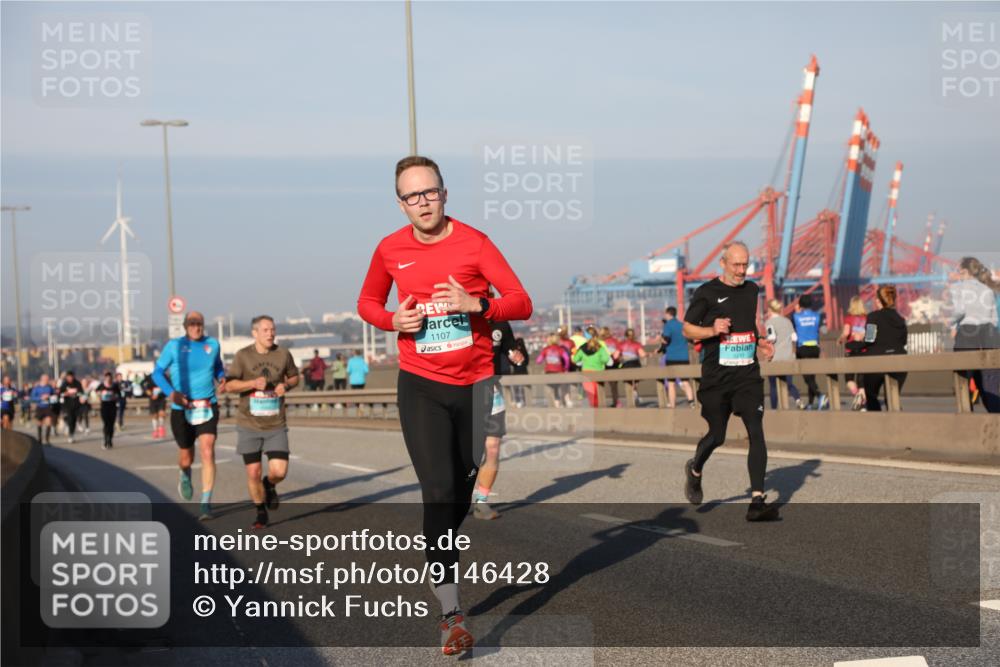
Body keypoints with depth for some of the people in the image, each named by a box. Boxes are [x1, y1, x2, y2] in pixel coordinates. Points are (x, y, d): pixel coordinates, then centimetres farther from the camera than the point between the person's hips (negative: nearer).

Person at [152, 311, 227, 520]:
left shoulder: (212, 344, 4)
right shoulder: (174, 345, -4)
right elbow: (157, 372, 0)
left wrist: (222, 378, -1)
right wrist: (171, 392, -16)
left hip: (208, 408, 1)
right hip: (182, 409, -1)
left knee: (208, 453, -16)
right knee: (186, 458, 12)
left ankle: (206, 503, -13)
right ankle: (185, 477, 50)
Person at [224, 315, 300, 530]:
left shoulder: (283, 354, 2)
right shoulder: (243, 355, -4)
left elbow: (294, 376, 17)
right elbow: (229, 385, -5)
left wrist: (286, 385, -6)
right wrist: (253, 383, -21)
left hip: (276, 425, 1)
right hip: (249, 425, -1)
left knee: (279, 471, -11)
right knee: (253, 473, 1)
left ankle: (269, 485, 26)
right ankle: (261, 513, 23)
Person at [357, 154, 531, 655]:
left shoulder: (474, 242, -6)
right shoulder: (390, 250, 0)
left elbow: (522, 303, -7)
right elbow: (367, 303, 16)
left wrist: (475, 304, -24)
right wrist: (394, 320, -5)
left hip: (475, 382, 1)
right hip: (421, 386, -1)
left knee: (464, 488, 13)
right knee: (439, 493, -11)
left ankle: (437, 559, 42)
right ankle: (450, 614, -9)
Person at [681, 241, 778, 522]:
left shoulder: (752, 289, 11)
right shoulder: (706, 292, -4)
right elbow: (687, 329, 1)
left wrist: (761, 342, 6)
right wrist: (713, 330, -17)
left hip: (748, 374, 3)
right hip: (716, 377, -3)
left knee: (756, 432, -12)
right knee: (717, 436, 7)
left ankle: (757, 500, -13)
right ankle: (695, 470, 41)